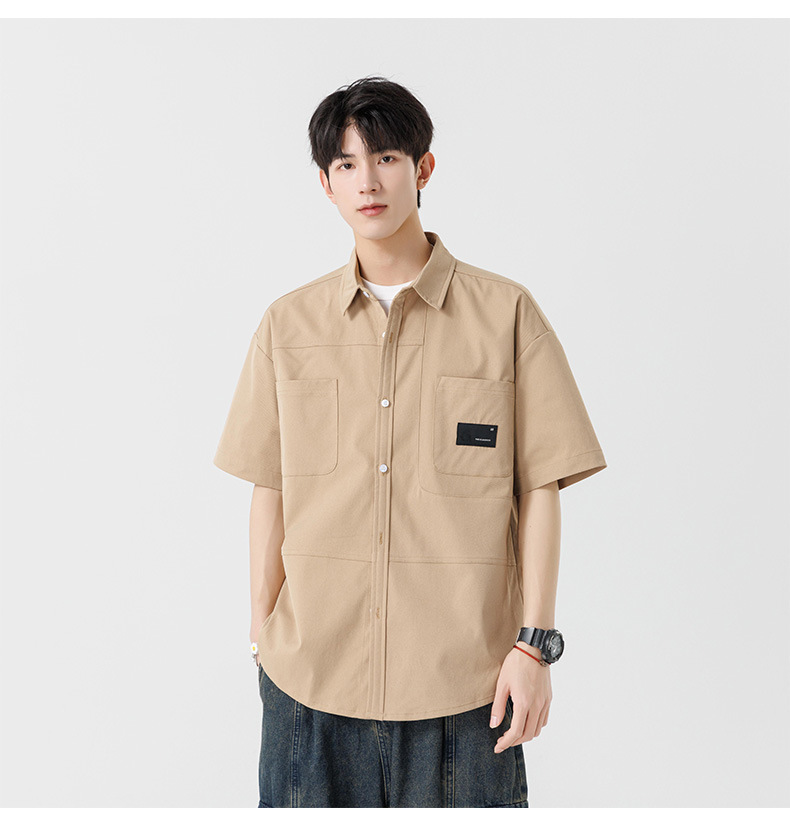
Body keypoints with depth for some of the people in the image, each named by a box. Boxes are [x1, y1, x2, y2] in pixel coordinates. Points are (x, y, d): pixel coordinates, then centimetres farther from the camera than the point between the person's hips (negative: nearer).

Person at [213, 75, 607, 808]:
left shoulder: (506, 313, -2)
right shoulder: (289, 323, 5)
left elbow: (539, 489, -1)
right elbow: (270, 492, 6)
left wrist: (535, 643, -4)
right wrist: (262, 637, 7)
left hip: (462, 679, -1)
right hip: (312, 672, 2)